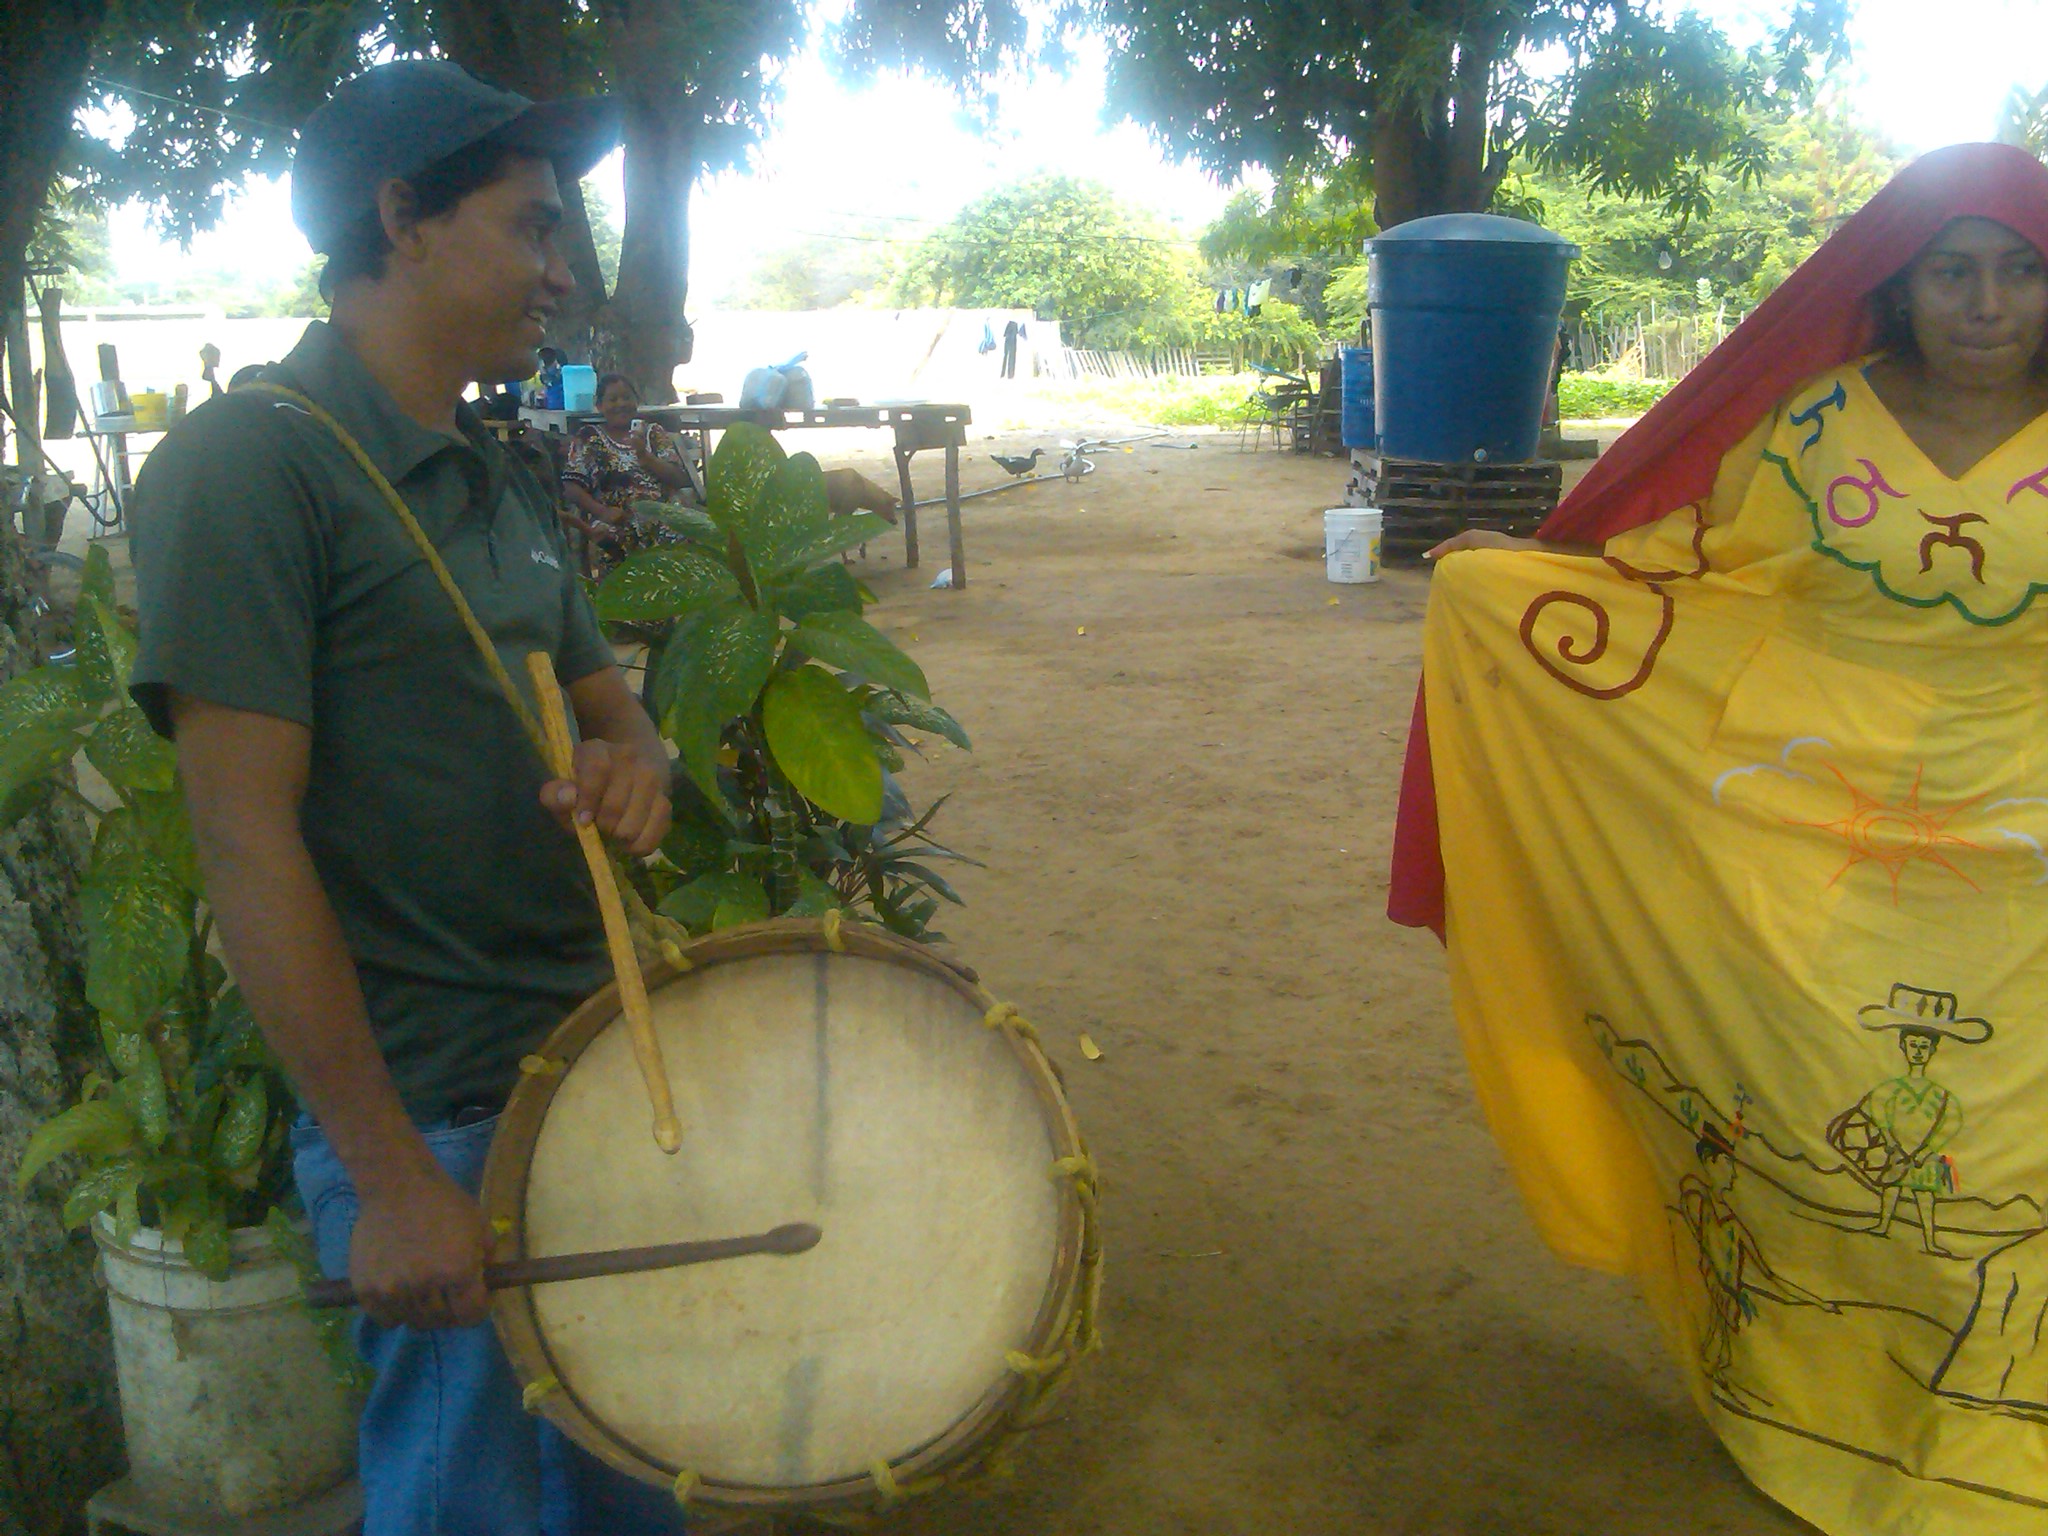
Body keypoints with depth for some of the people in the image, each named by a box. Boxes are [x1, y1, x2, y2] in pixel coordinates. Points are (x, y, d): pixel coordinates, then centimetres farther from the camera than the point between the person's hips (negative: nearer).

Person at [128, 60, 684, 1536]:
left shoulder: (501, 484, 11)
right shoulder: (249, 461, -13)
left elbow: (602, 698, 20)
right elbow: (247, 838, -18)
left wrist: (634, 765, -6)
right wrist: (394, 1181, -19)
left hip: (598, 1066, 8)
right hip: (430, 1113, -7)